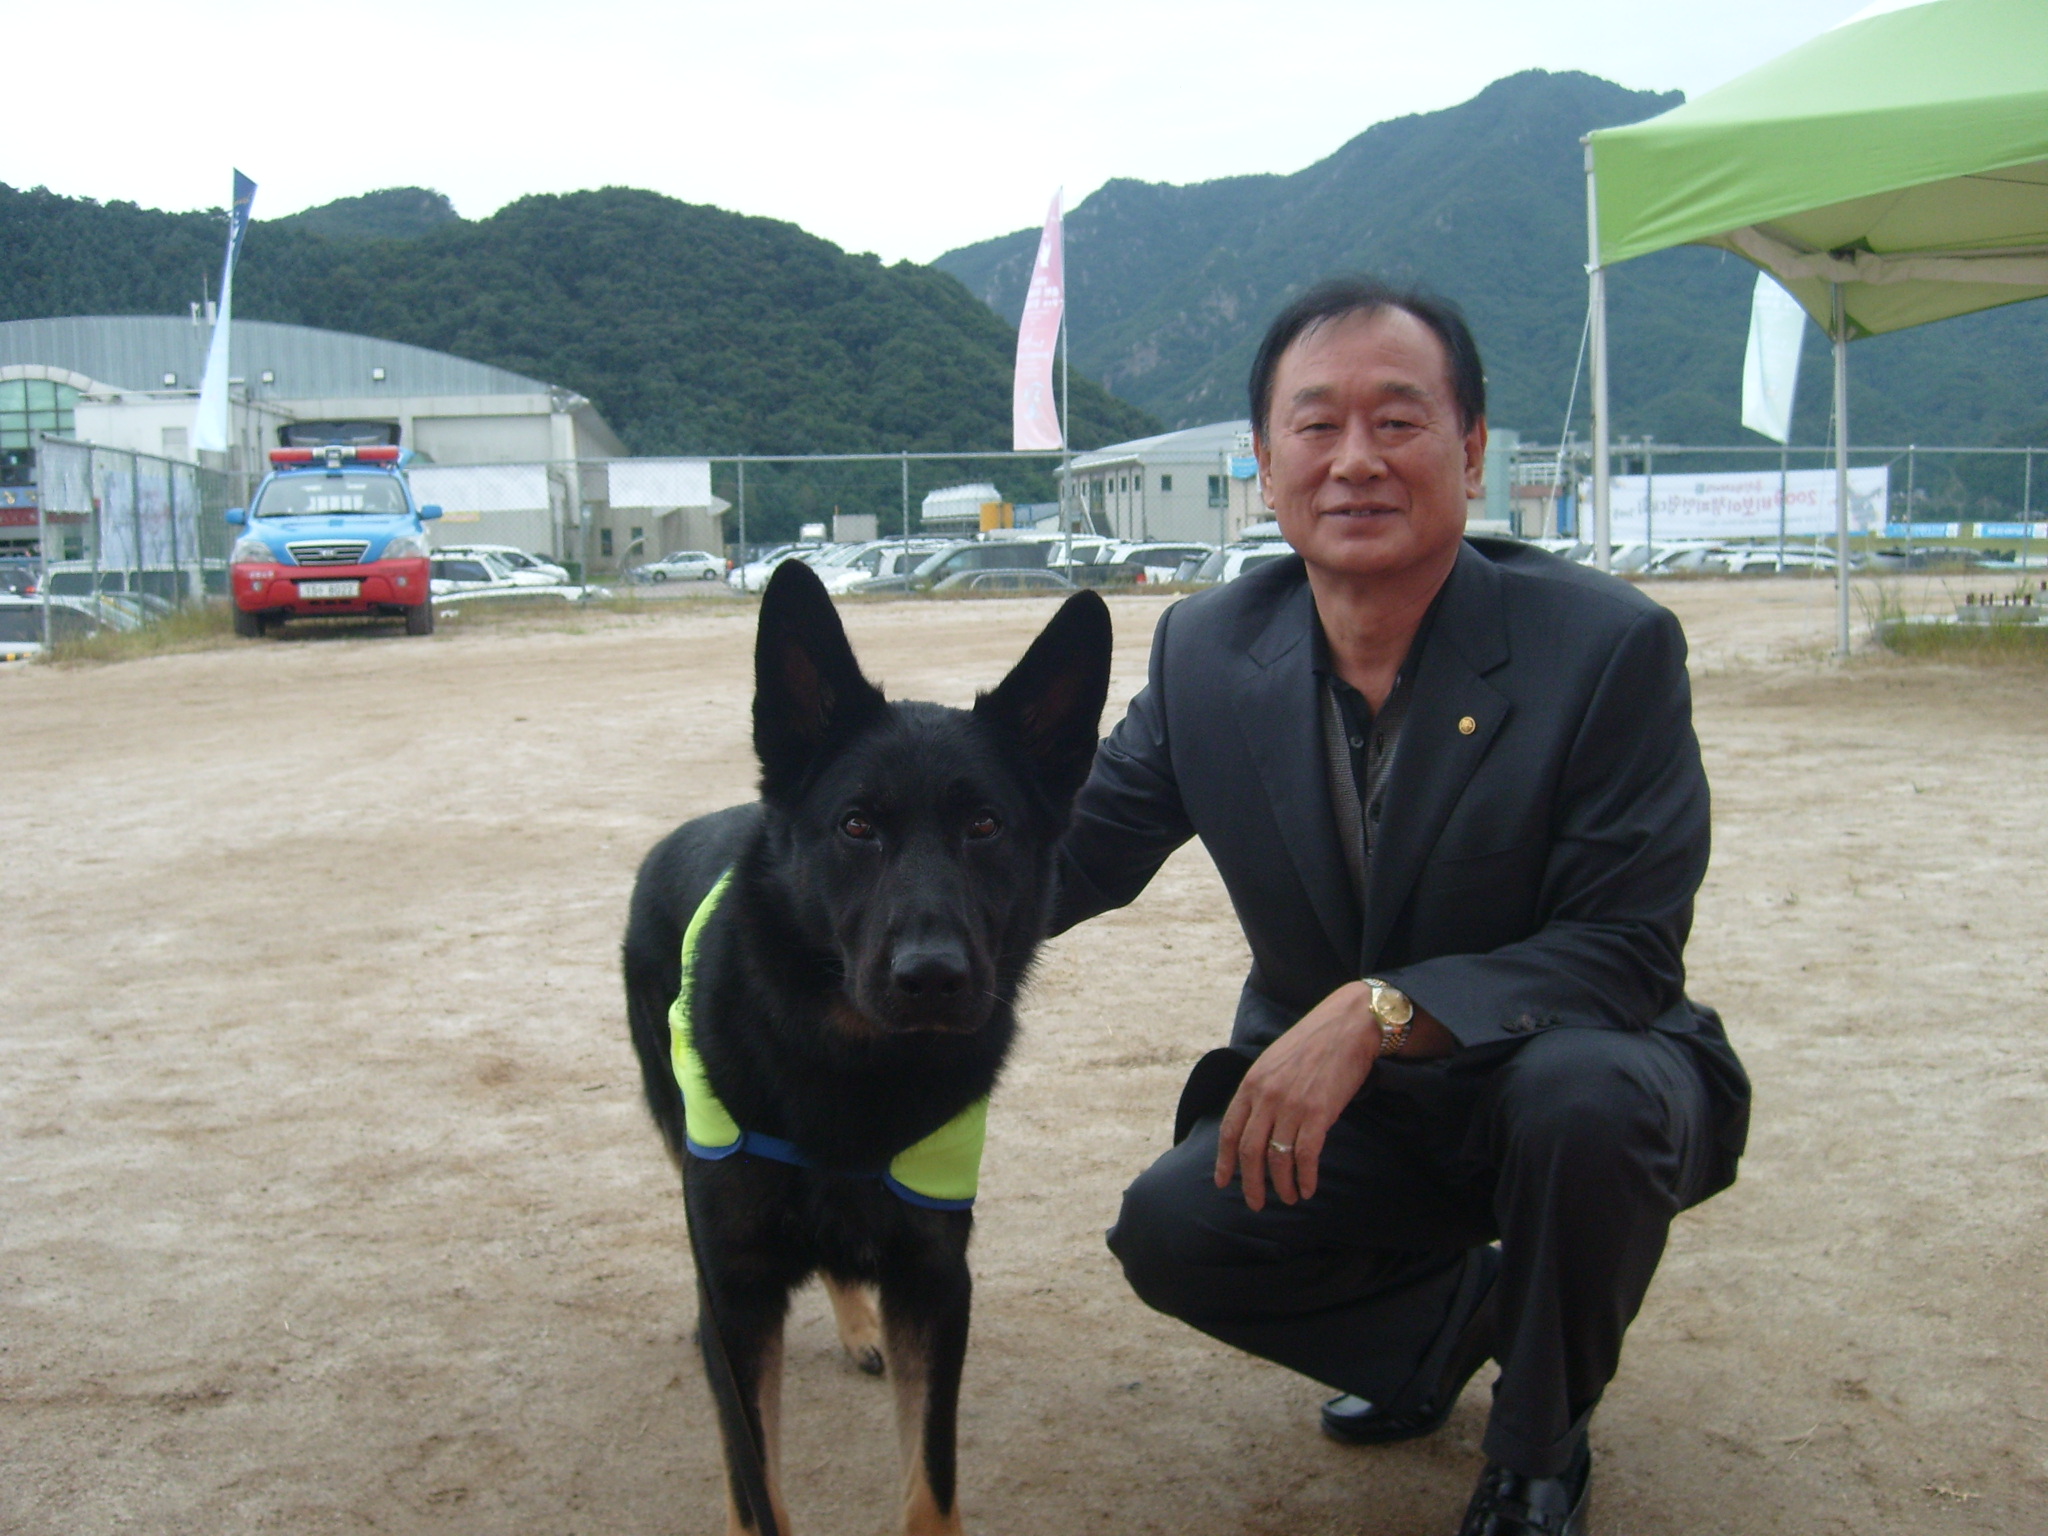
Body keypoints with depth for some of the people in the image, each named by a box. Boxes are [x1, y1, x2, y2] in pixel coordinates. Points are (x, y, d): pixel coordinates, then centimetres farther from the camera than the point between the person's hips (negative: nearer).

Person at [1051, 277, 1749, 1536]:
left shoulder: (1612, 646, -21)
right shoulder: (1210, 652, -8)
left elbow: (1628, 950, -23)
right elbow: (1079, 849, -1)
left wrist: (1380, 1010, -37)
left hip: (1564, 1072, -3)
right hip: (1333, 1100, 4)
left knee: (1586, 1096, -36)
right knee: (1171, 1231, -20)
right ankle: (1454, 1312, 13)